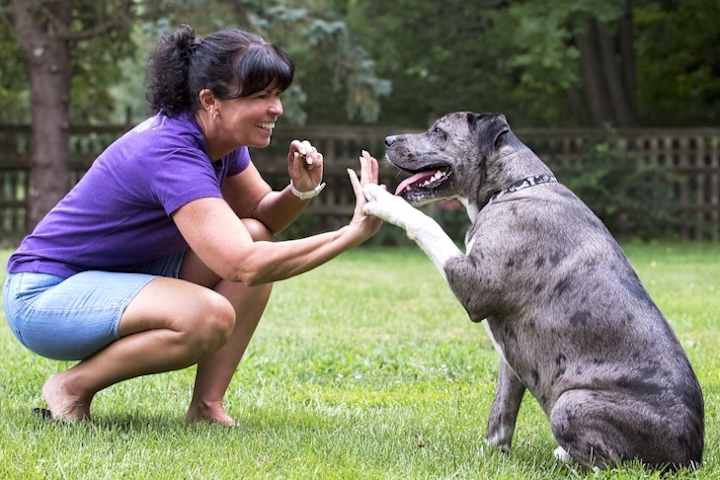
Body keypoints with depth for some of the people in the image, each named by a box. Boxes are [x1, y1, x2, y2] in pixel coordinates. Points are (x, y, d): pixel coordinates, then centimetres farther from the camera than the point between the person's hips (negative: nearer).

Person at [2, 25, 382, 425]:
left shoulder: (220, 139, -1)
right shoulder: (171, 155, -28)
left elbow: (262, 214, 11)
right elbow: (244, 266, -35)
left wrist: (301, 190, -12)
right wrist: (352, 234, -34)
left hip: (118, 278, 10)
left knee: (257, 238, -4)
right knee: (210, 316, -32)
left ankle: (206, 406, -5)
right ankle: (72, 388, -11)